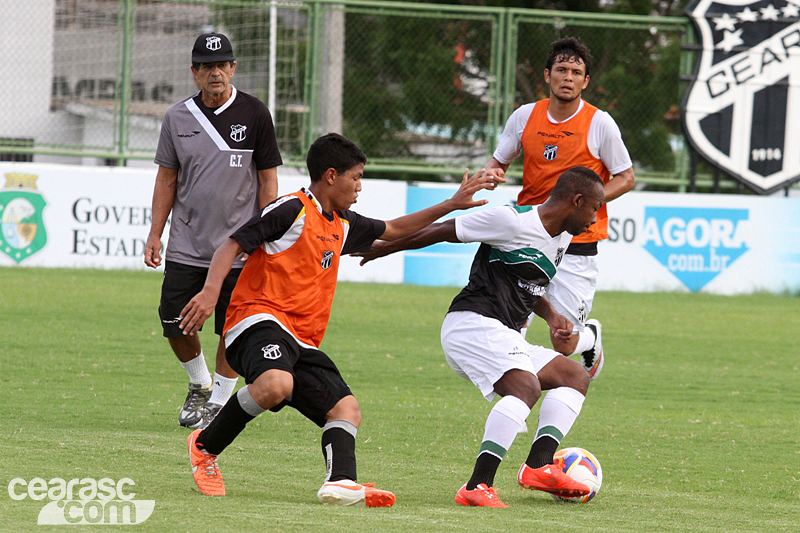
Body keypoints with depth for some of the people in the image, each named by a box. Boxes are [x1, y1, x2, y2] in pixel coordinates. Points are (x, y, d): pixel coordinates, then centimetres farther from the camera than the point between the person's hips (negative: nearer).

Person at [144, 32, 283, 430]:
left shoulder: (255, 115, -3)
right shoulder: (178, 117, 5)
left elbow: (268, 181, -1)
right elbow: (167, 178, 11)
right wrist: (155, 234, 5)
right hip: (186, 245, 3)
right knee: (174, 324, 2)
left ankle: (219, 402, 11)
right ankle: (199, 385, 27)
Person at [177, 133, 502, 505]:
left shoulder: (342, 226, 22)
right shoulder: (292, 210, -4)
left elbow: (394, 230, 38)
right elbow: (233, 245, -10)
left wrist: (453, 205, 36)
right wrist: (211, 291, -26)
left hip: (302, 342, 10)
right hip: (260, 321, -10)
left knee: (346, 410, -5)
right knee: (276, 385, -37)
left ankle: (340, 482, -28)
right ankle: (204, 447, -16)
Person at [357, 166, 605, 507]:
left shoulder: (562, 239, 16)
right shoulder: (512, 220, -12)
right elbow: (440, 231, -4)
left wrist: (551, 316, 10)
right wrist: (380, 249, 4)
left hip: (505, 337, 10)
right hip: (473, 324, -10)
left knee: (576, 375, 8)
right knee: (526, 387, -30)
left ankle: (538, 466, -9)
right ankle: (477, 487, -38)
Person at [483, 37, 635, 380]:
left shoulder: (600, 124, -6)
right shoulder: (525, 117, 2)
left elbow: (625, 178, 2)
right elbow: (499, 161, 15)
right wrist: (491, 172, -9)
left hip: (577, 245, -3)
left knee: (564, 345, -3)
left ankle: (591, 336, 35)